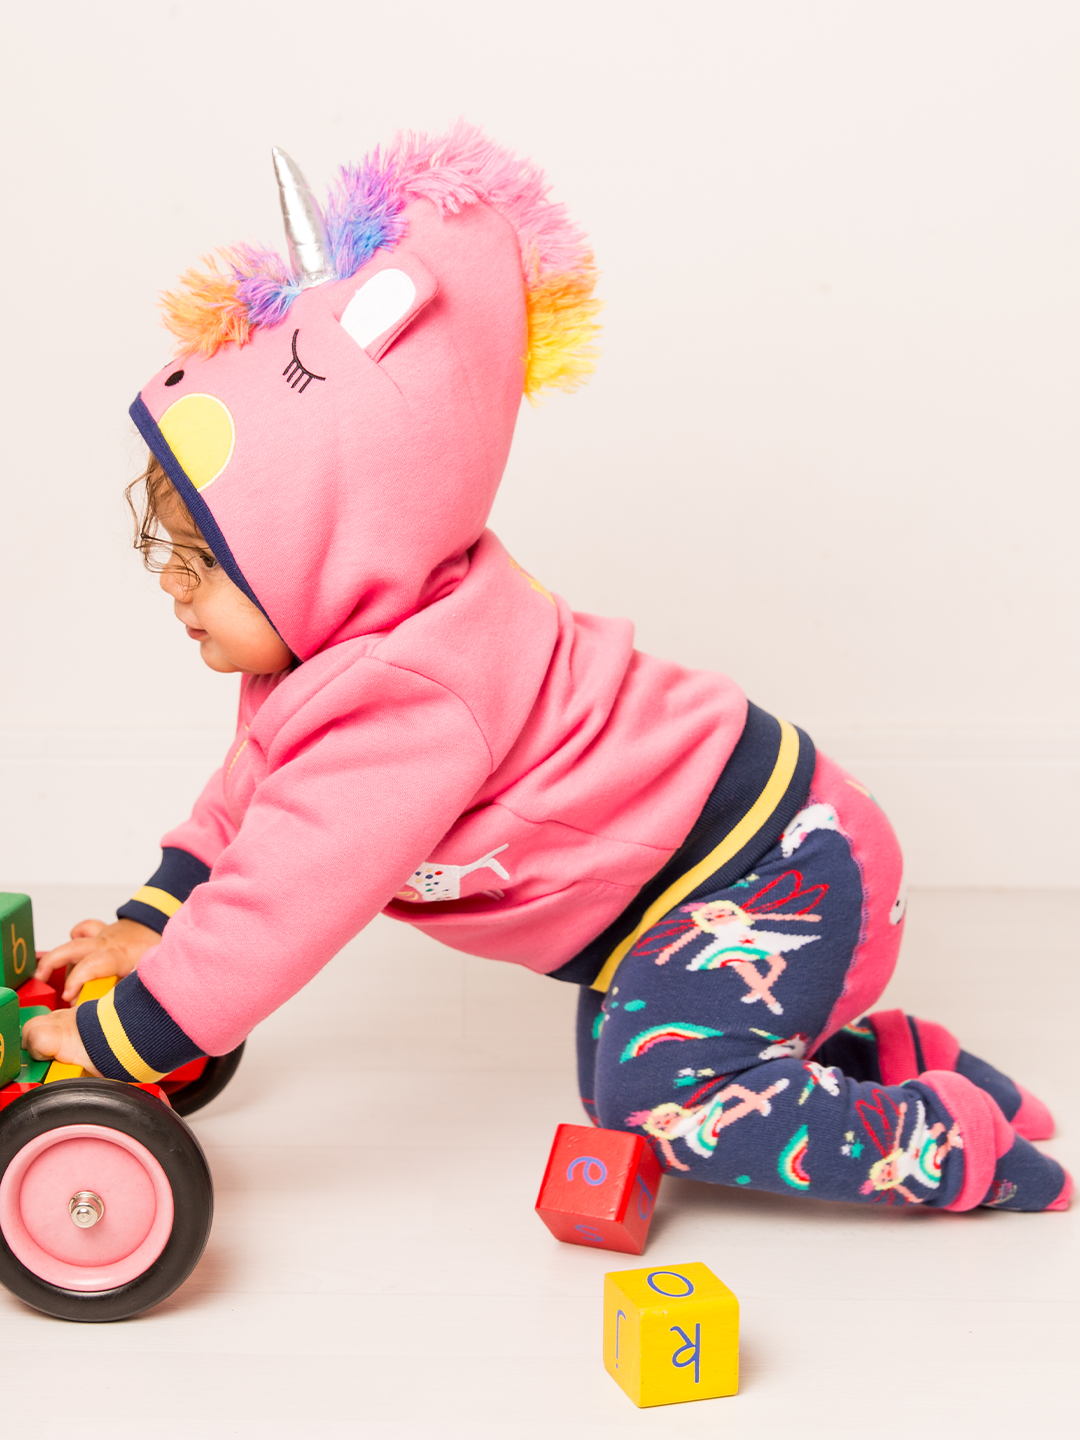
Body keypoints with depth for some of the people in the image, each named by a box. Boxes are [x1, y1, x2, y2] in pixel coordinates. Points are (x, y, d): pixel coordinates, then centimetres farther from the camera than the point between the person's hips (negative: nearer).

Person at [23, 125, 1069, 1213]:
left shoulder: (401, 698, -30)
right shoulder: (339, 644, 3)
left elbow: (284, 900, -28)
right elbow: (249, 799, 17)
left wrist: (119, 1036, -19)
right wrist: (150, 923, 10)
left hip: (772, 861, -11)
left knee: (663, 1091, -25)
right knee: (622, 1081, 15)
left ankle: (959, 1146, -8)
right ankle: (906, 1064, 22)